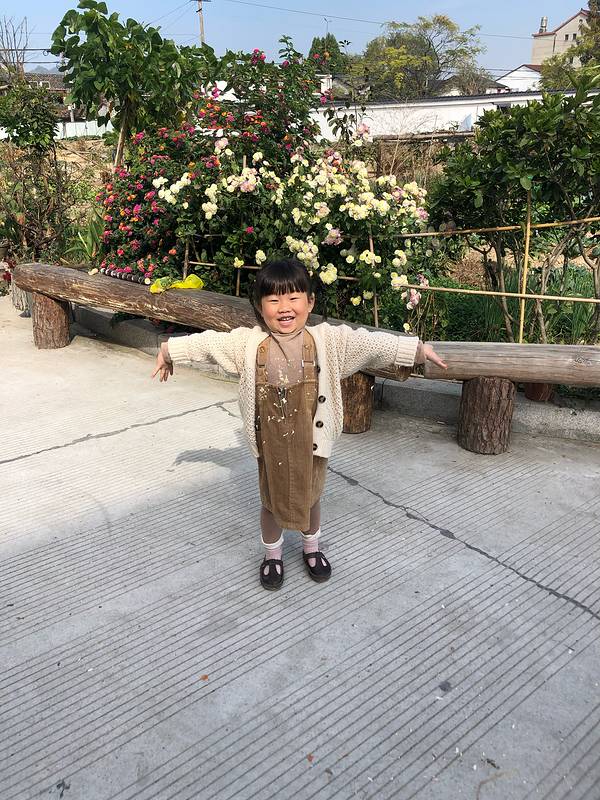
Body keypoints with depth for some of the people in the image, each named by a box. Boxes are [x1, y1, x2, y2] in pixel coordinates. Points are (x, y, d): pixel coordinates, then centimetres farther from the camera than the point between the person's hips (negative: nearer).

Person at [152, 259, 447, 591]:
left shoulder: (328, 339, -11)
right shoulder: (248, 342, -9)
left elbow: (370, 342, -12)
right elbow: (207, 342, 1)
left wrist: (417, 349, -13)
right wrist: (169, 350, 8)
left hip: (310, 438, 0)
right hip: (270, 441, 0)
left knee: (310, 496, 21)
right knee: (272, 500, 17)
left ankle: (311, 548, 48)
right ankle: (273, 555, 43)